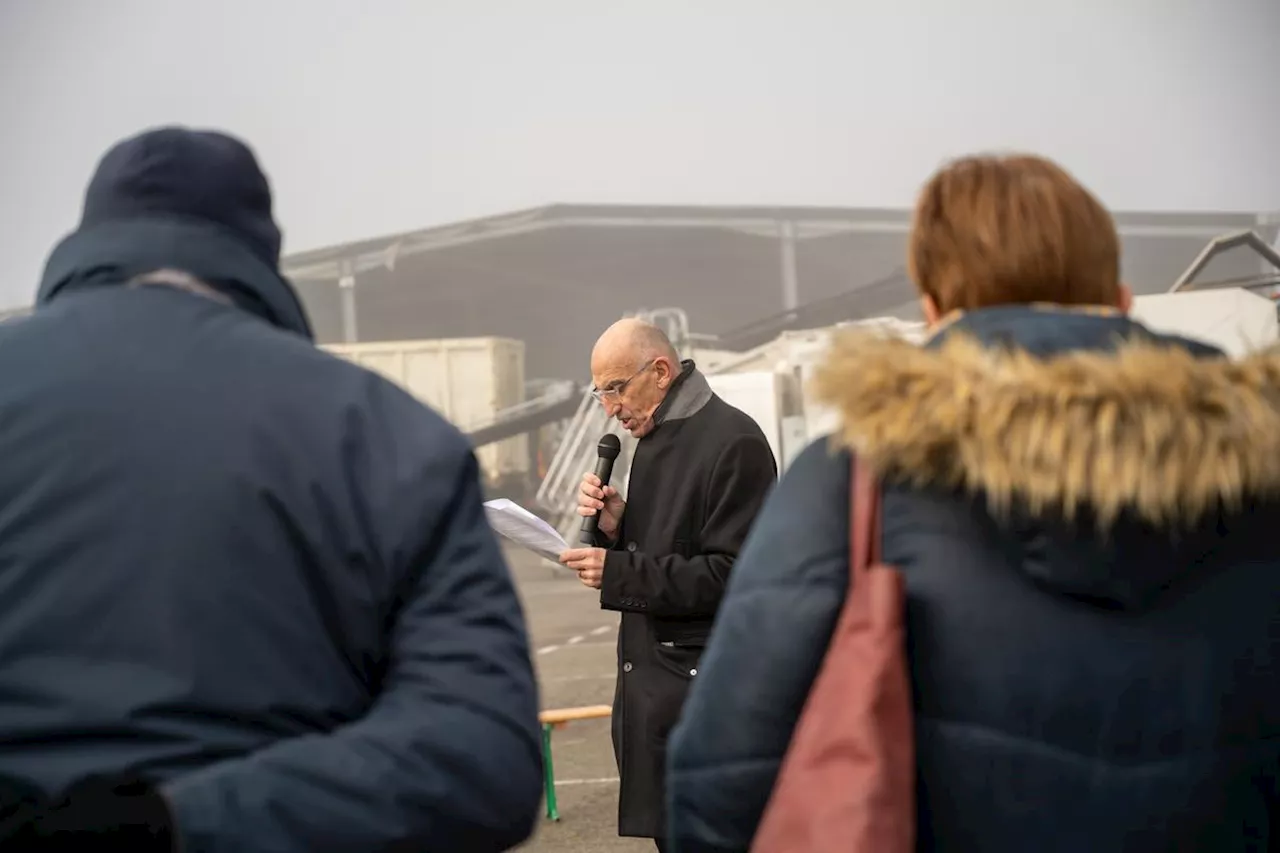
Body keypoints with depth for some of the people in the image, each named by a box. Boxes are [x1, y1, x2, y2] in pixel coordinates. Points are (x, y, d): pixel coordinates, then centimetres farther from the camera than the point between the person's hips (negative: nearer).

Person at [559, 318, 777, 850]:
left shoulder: (732, 442, -13)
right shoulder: (654, 439, 14)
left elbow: (731, 574, -18)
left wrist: (618, 572, -19)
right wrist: (614, 527, -1)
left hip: (701, 691, -8)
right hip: (650, 685, 8)